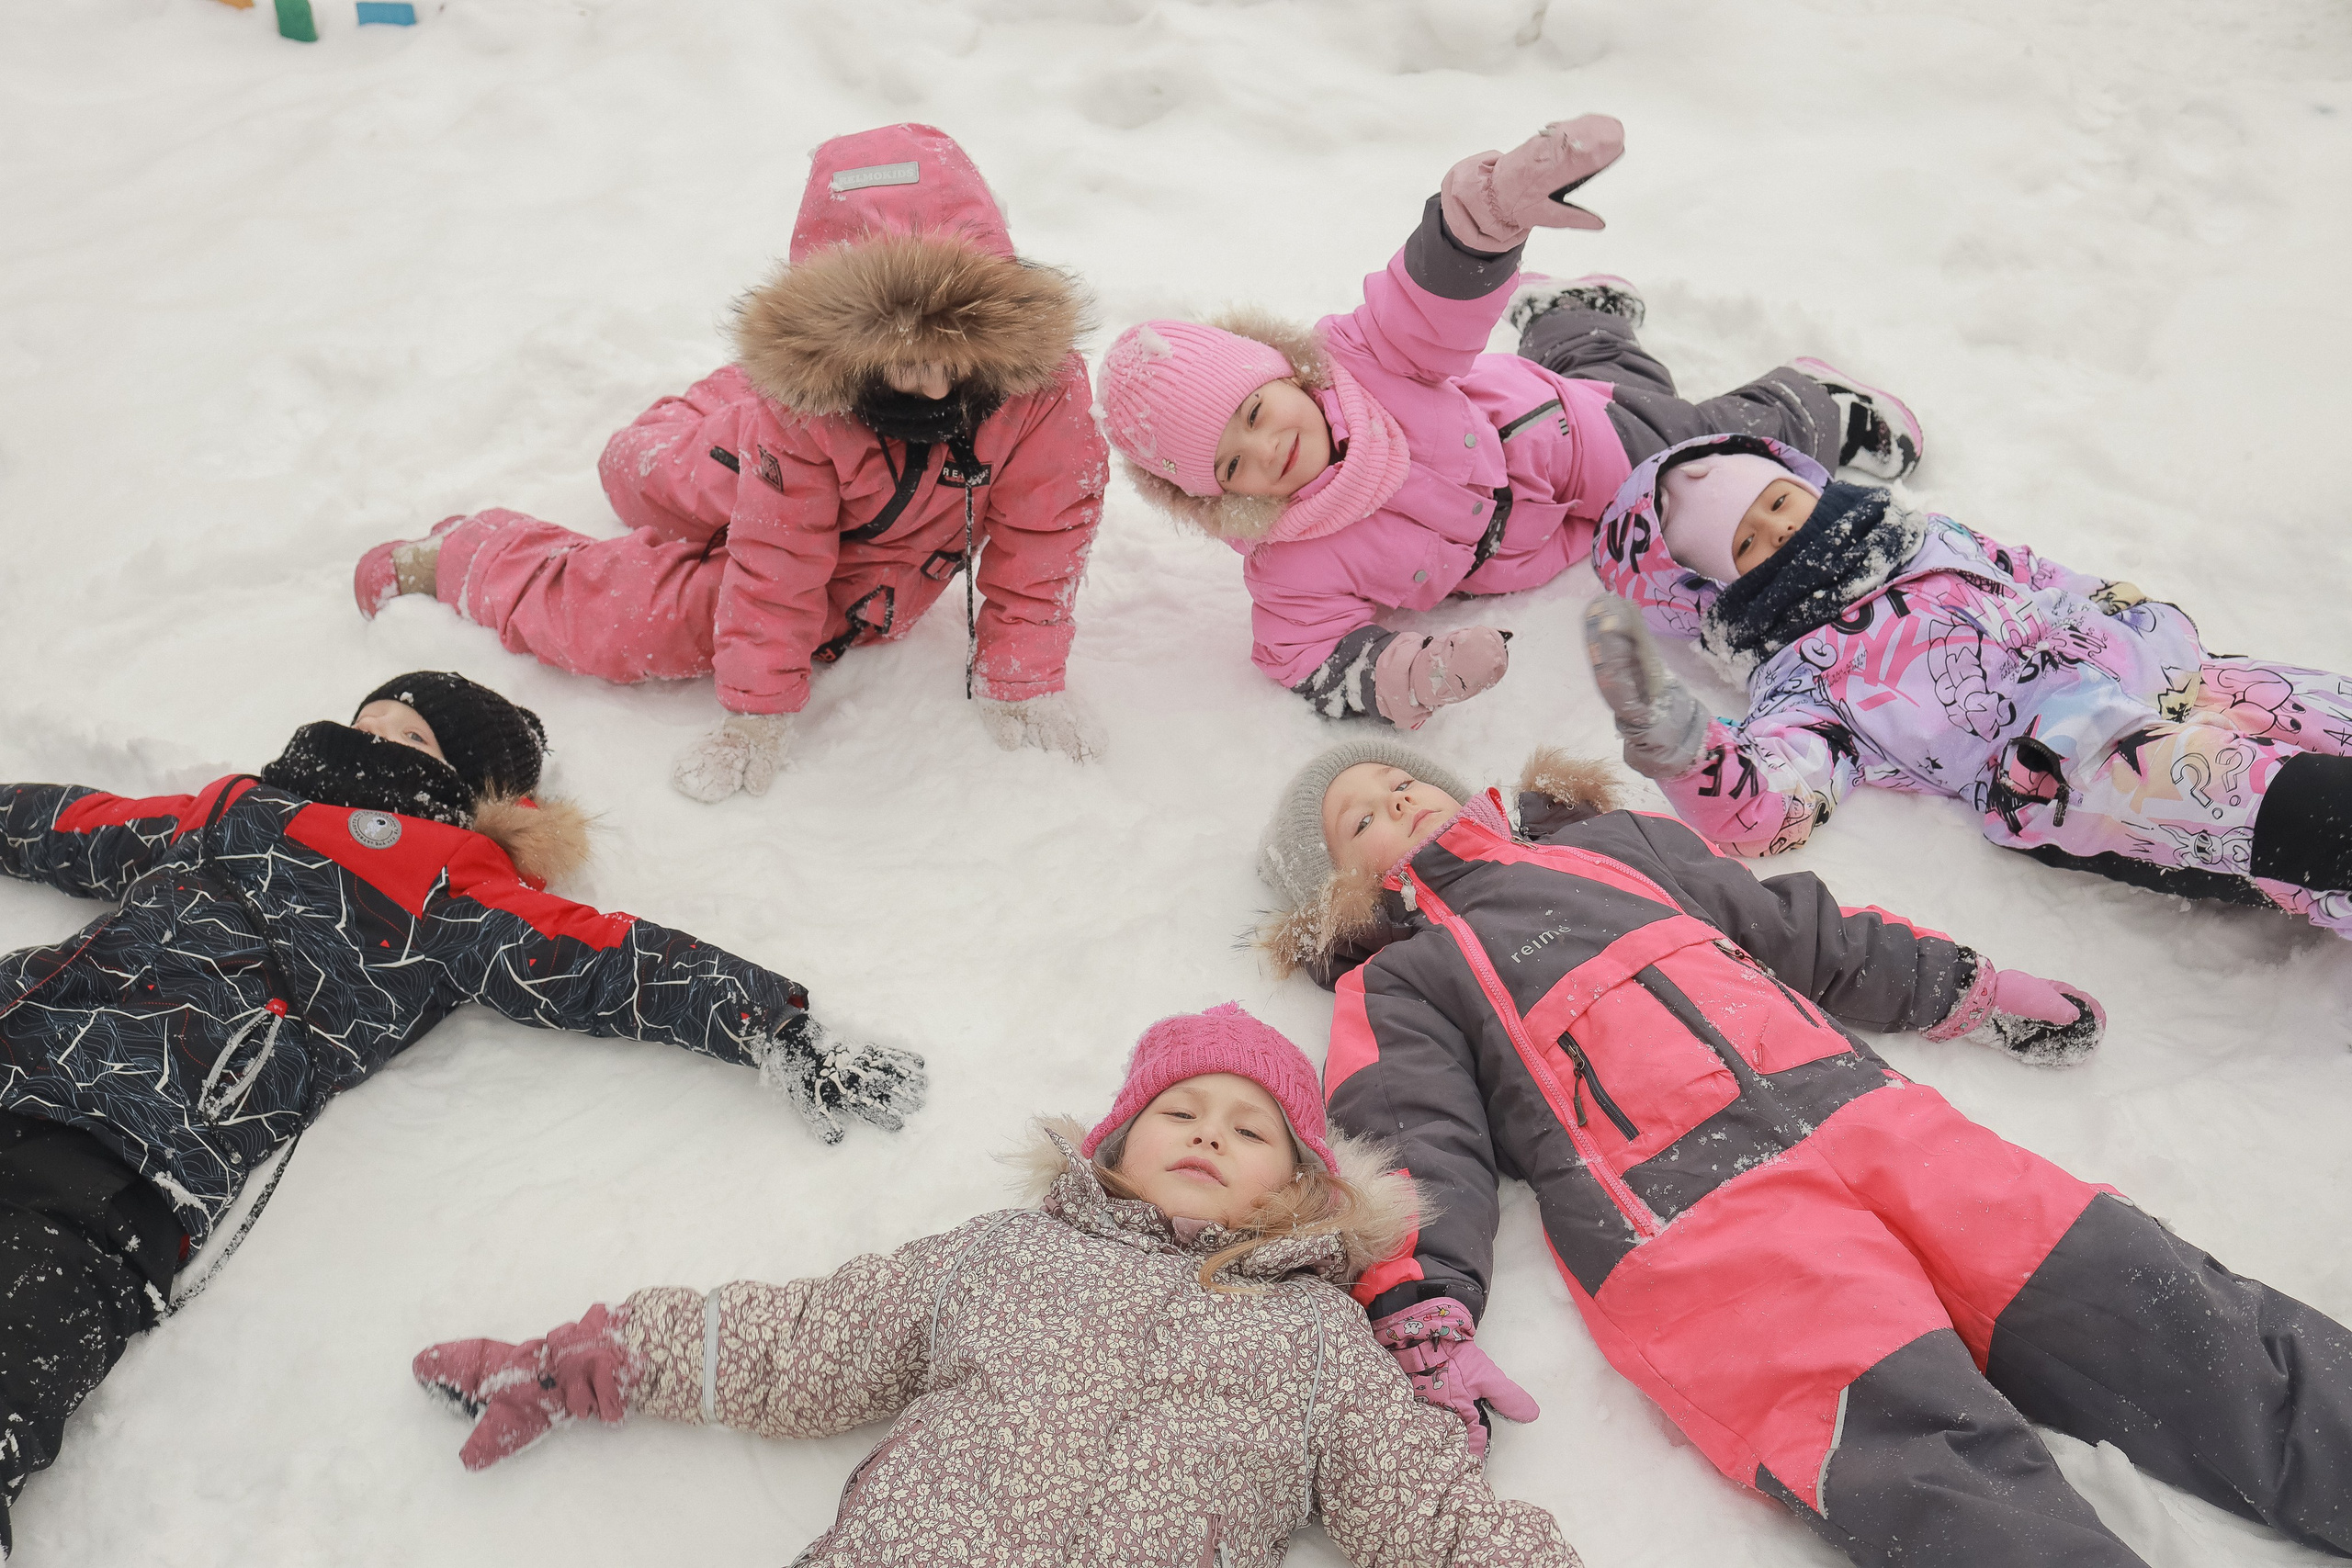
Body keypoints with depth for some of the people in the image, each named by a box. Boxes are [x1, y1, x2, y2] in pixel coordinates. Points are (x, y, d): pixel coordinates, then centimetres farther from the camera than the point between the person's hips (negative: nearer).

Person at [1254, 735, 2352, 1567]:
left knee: (2174, 1327, -9)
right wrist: (1425, 1326, -17)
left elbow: (1799, 931, 36)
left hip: (1864, 1115, 6)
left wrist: (1968, 989, 31)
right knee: (1946, 1475, -26)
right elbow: (1413, 1152, 0)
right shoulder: (1396, 991, 16)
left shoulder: (1609, 843, 30)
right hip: (1689, 1214, -5)